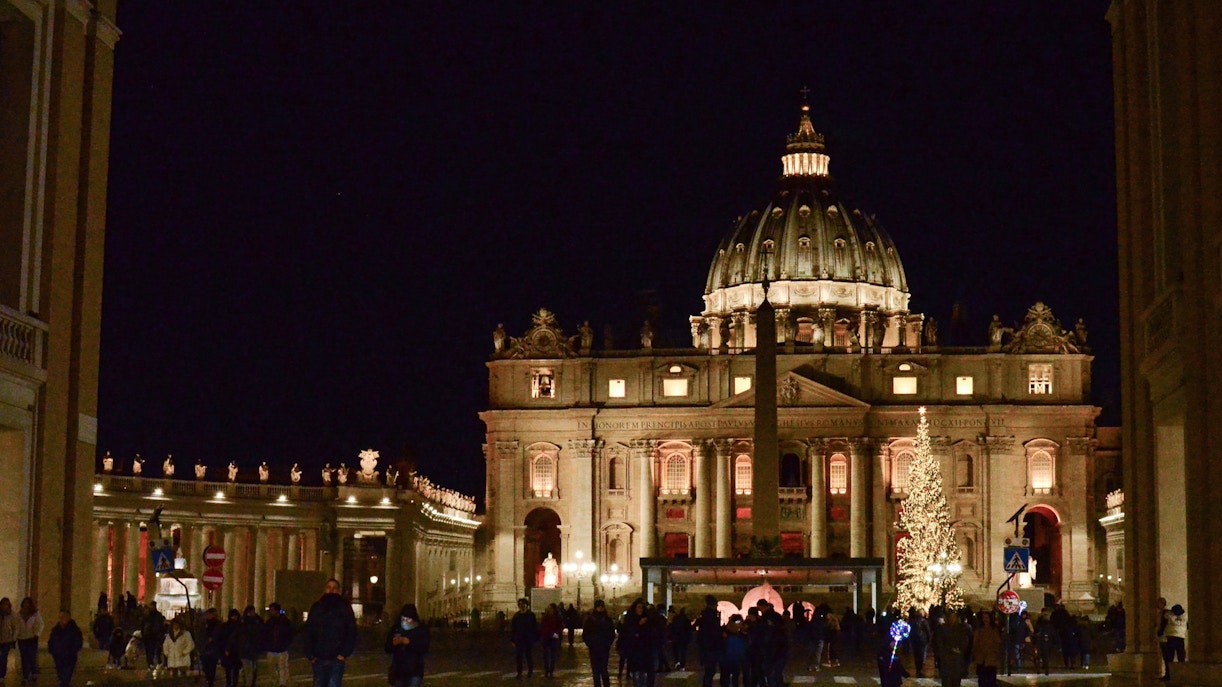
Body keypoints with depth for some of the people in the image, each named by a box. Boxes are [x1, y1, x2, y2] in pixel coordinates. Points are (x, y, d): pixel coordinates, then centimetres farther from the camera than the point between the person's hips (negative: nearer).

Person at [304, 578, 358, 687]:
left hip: (336, 659, -3)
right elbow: (308, 632, 9)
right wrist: (310, 655, 0)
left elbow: (351, 633, 2)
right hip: (318, 659, 3)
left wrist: (344, 654, -7)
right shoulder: (316, 608, 9)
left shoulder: (344, 608, 4)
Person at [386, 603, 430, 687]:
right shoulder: (396, 629, 2)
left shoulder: (422, 630, -4)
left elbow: (424, 649, -16)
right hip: (397, 670, 3)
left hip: (414, 671, -3)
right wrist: (394, 643, -21)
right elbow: (388, 649, 2)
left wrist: (408, 642, -26)